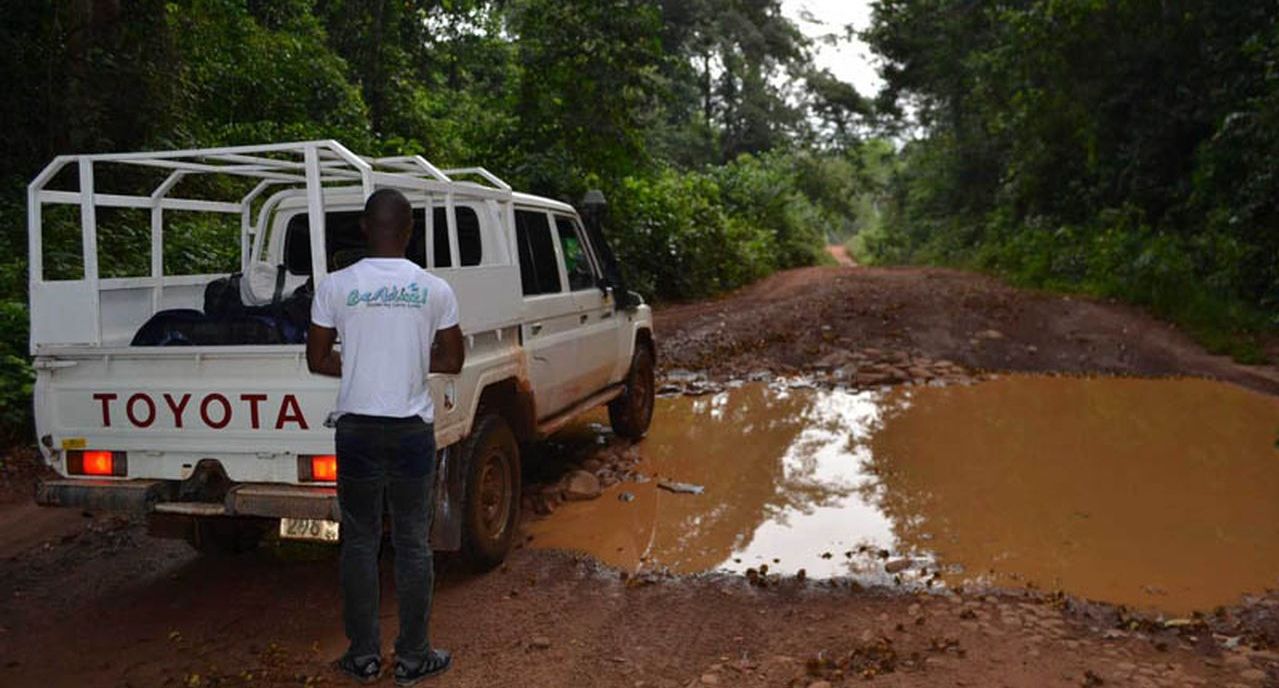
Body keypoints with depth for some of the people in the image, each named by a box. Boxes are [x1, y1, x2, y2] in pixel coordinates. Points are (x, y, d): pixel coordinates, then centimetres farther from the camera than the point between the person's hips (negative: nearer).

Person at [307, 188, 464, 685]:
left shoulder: (336, 286, -5)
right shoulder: (434, 289, -5)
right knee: (413, 543, 9)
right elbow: (452, 362, 3)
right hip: (412, 429, 0)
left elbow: (317, 360, 2)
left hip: (358, 428, 0)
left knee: (360, 540, 12)